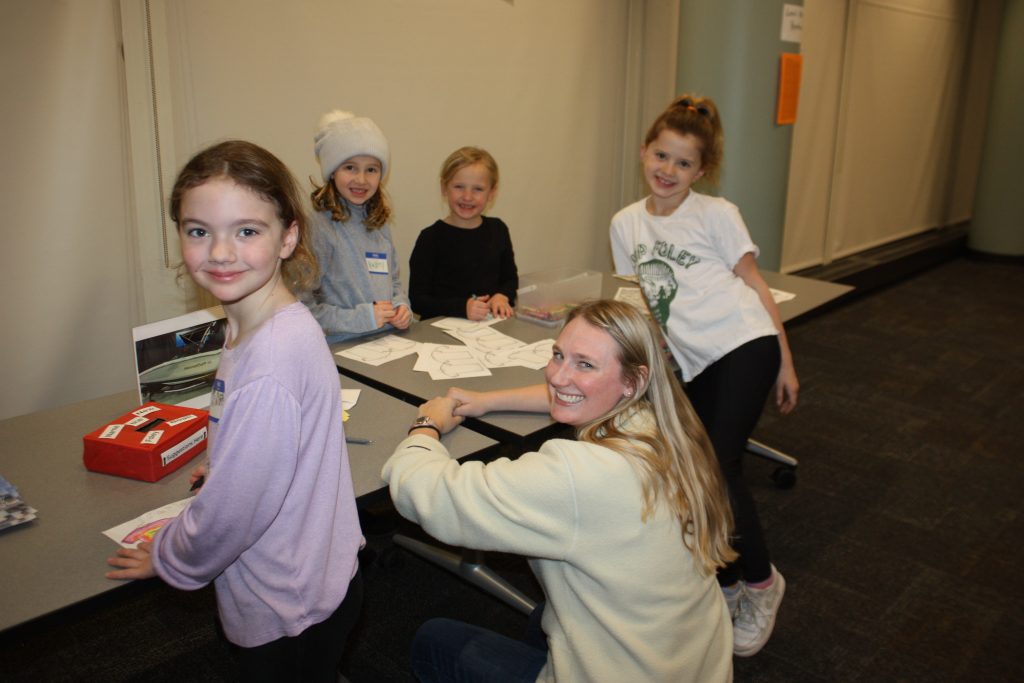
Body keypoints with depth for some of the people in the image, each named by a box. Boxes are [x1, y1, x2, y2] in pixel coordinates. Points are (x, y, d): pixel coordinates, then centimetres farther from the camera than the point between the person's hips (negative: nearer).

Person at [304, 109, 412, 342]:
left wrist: (401, 306, 4)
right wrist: (361, 317, -17)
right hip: (340, 351, -5)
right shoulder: (316, 225, -10)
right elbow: (303, 306, -14)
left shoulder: (380, 224, 13)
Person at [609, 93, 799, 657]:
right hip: (691, 363, 5)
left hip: (745, 346, -4)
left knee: (719, 469, -13)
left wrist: (785, 362, 0)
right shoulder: (625, 223, 11)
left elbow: (755, 284, 2)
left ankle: (762, 582, 12)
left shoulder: (716, 214, 0)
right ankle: (727, 585, 26)